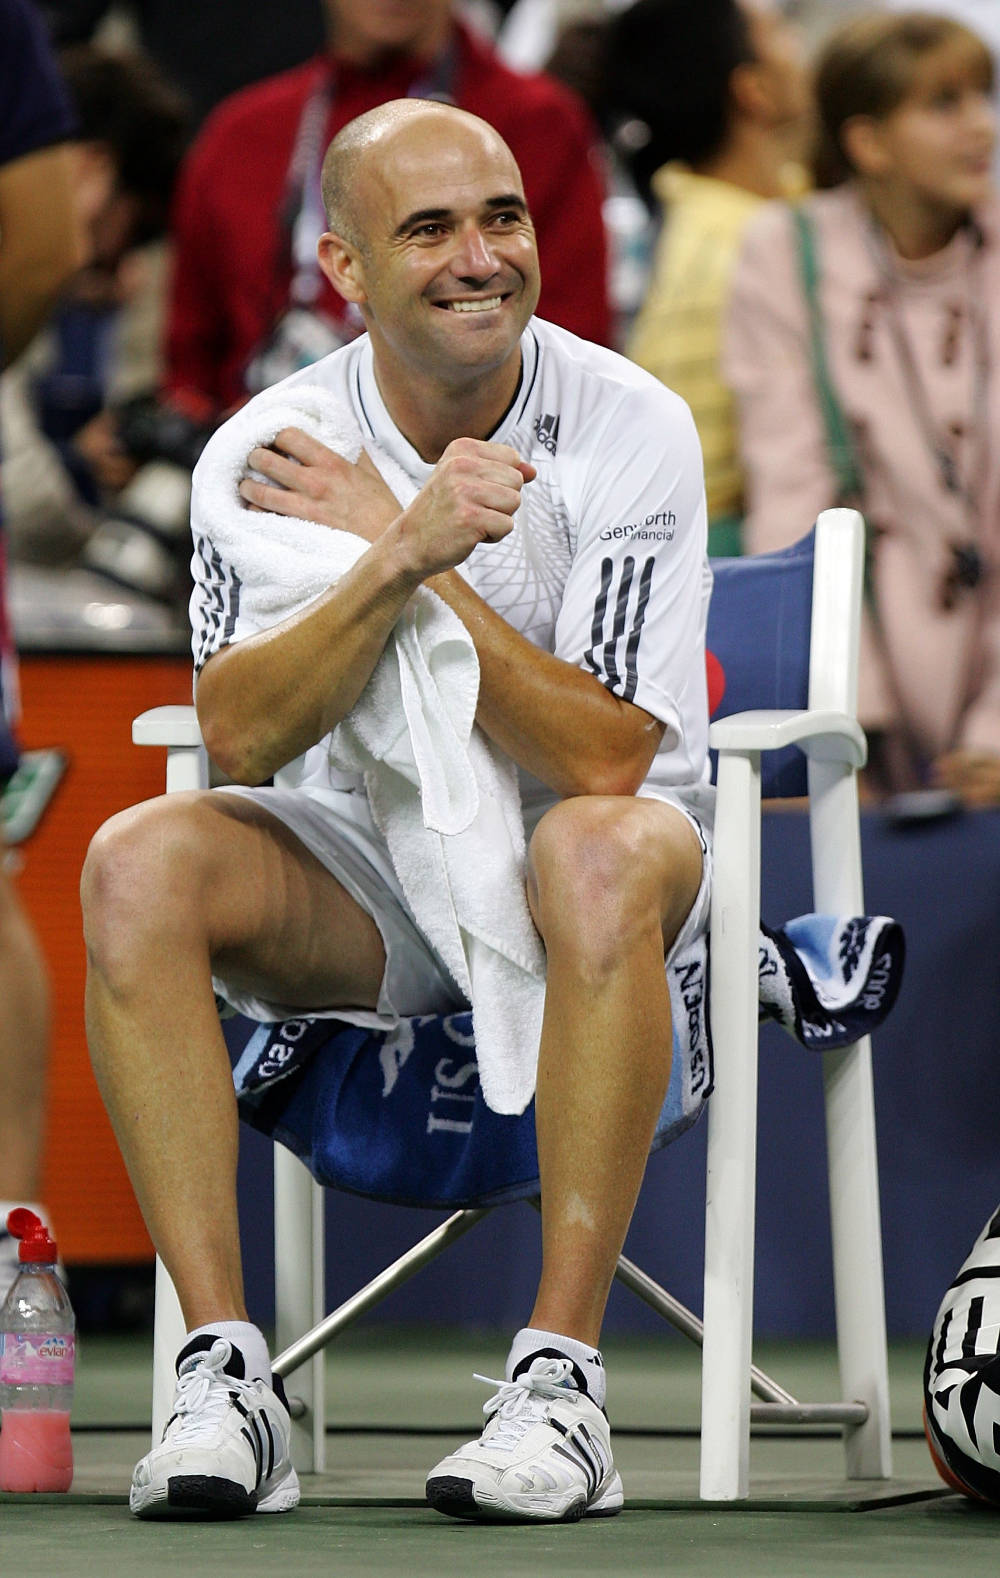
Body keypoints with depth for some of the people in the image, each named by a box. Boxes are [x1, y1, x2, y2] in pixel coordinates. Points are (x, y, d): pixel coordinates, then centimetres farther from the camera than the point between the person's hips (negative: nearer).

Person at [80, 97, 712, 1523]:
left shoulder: (630, 429, -13)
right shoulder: (270, 451, -6)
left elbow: (603, 759, -22)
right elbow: (238, 737, -19)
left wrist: (396, 541, -24)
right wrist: (401, 557, -33)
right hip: (359, 873, 3)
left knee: (602, 852, -38)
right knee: (138, 860, -26)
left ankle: (561, 1378, -35)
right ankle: (225, 1374, -28)